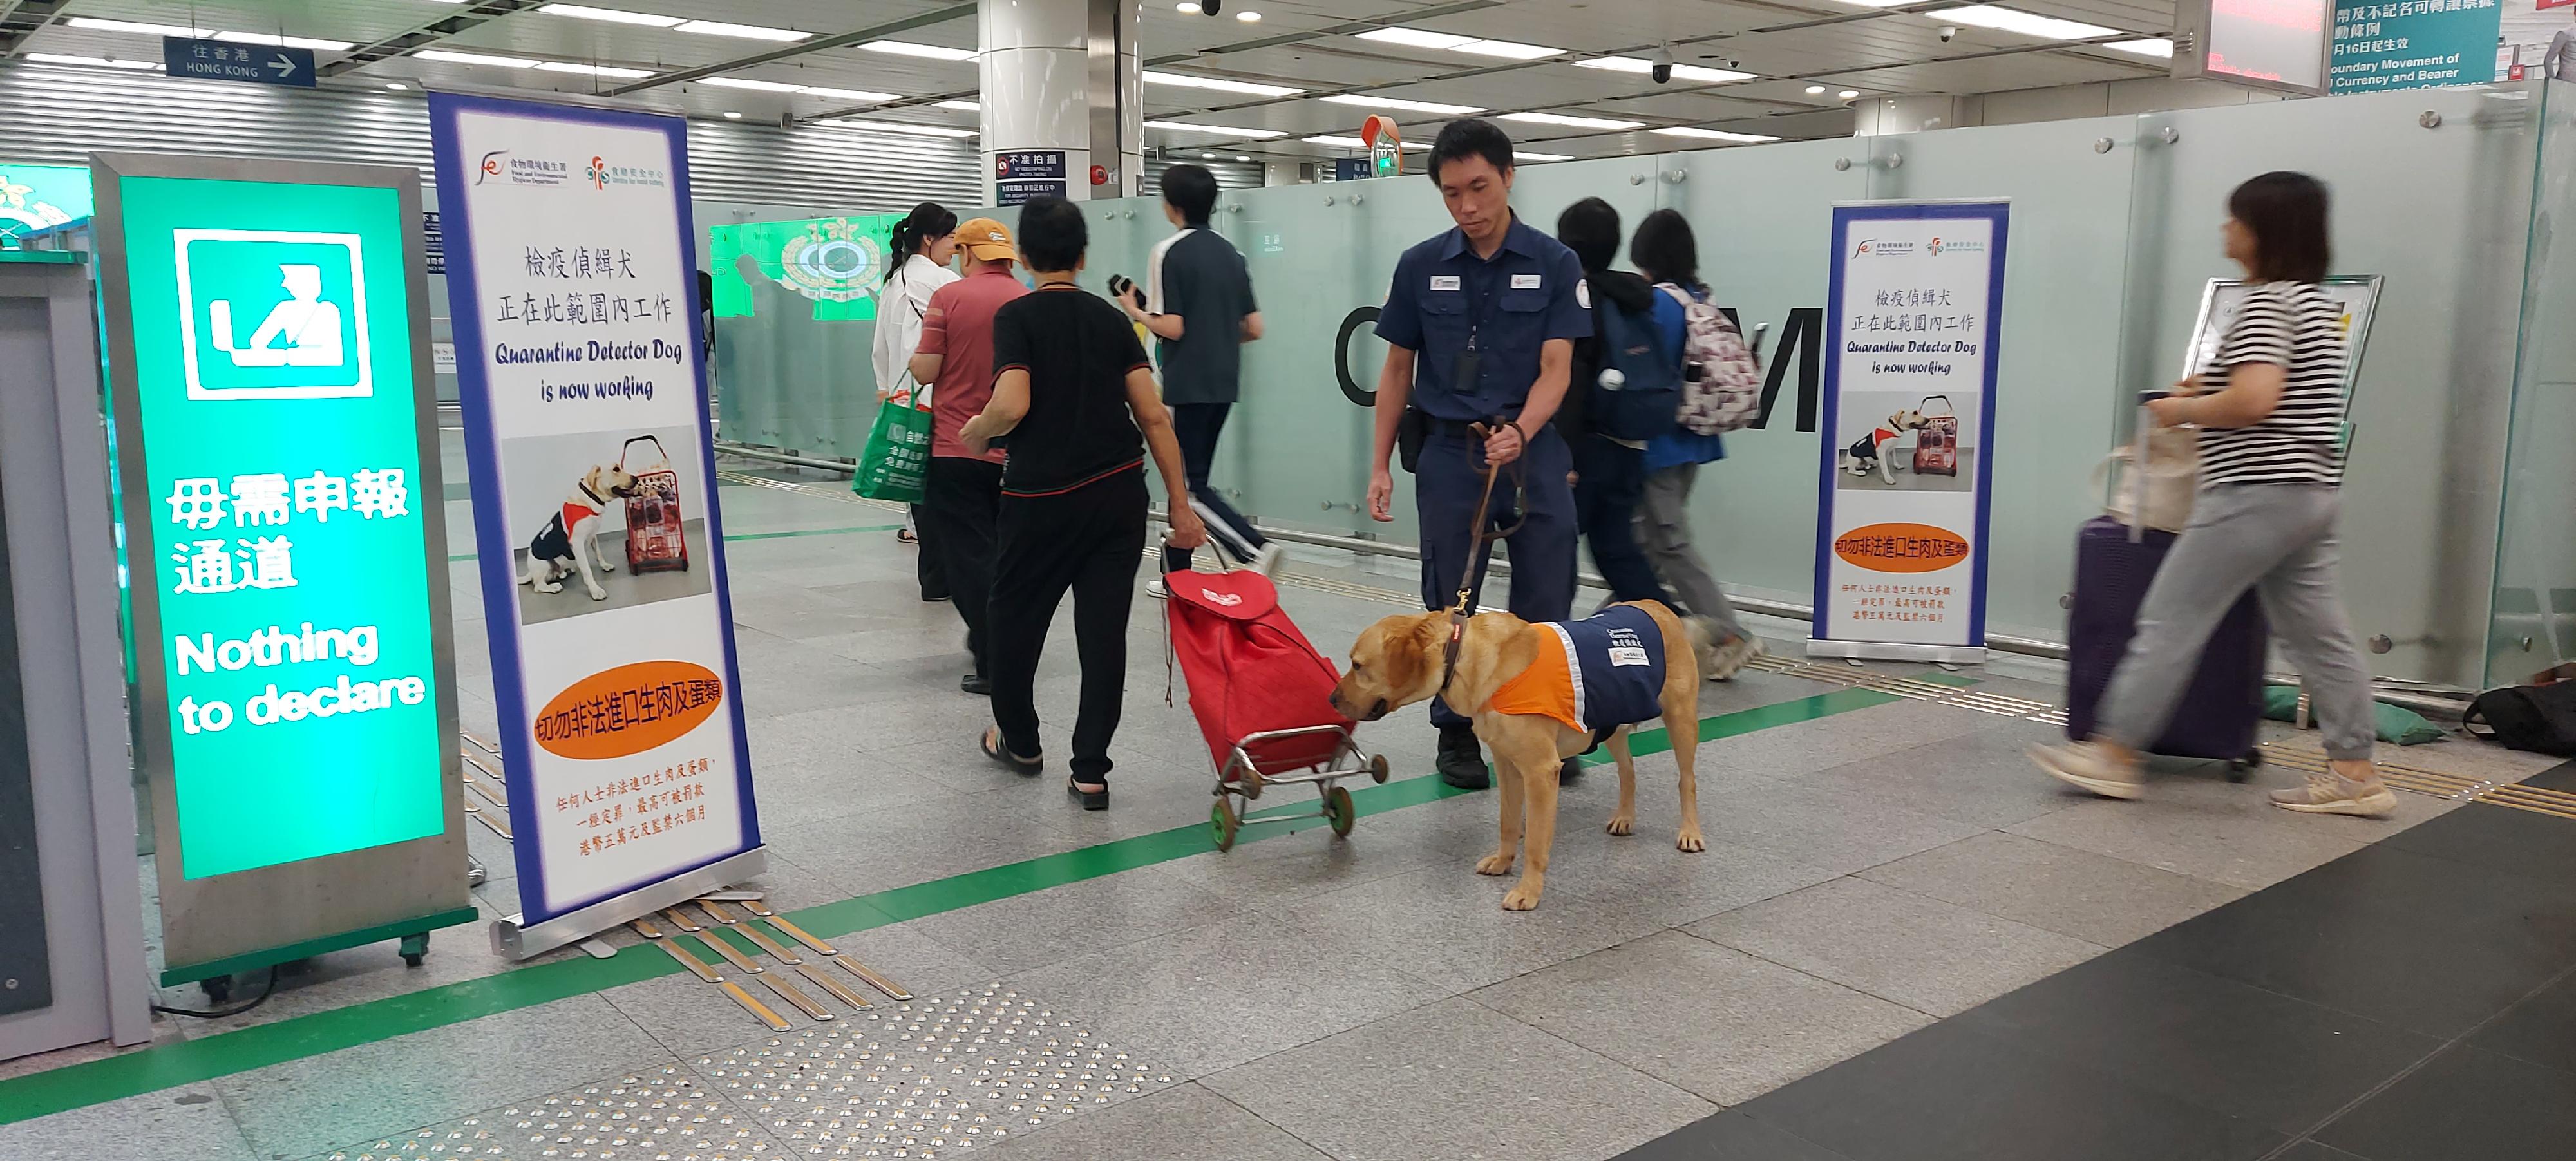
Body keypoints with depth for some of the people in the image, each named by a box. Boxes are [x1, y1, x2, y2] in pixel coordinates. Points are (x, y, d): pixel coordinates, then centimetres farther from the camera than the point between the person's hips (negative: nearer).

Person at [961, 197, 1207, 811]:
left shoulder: (1017, 316, -6)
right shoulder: (1110, 318, 6)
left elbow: (1012, 404, -21)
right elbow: (1154, 417, 1)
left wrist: (978, 431, 2)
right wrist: (1180, 505, 4)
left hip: (1042, 499, -3)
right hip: (1119, 497, 3)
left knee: (1014, 618, 17)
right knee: (1104, 630, 5)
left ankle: (1019, 740, 35)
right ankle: (1090, 770, 5)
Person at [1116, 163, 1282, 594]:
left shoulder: (1169, 252, -10)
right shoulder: (1230, 253, 10)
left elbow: (1171, 327, -17)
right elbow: (1254, 328, 8)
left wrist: (1135, 311, 1)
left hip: (1185, 385, -7)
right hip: (1223, 384, 7)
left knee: (1190, 486, -3)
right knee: (1190, 479, 15)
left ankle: (1256, 549, -20)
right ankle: (1176, 574, 21)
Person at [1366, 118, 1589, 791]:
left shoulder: (1554, 264, -3)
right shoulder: (1421, 268, 1)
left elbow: (1555, 370, -9)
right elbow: (1397, 371, 7)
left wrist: (1519, 434, -27)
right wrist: (1380, 466, 3)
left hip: (1533, 452, -1)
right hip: (1449, 453, 1)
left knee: (1545, 607, 3)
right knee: (1451, 607, 8)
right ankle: (1456, 732, 21)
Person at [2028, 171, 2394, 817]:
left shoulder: (2268, 302, -14)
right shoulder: (2315, 301, 17)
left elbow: (2253, 401, -25)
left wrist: (2184, 412, -10)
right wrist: (2212, 391, 16)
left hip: (2256, 494, -10)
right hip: (2311, 491, 10)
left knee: (2170, 622, -3)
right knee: (2318, 635, 11)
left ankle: (2115, 757, 2)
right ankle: (2355, 774, 14)